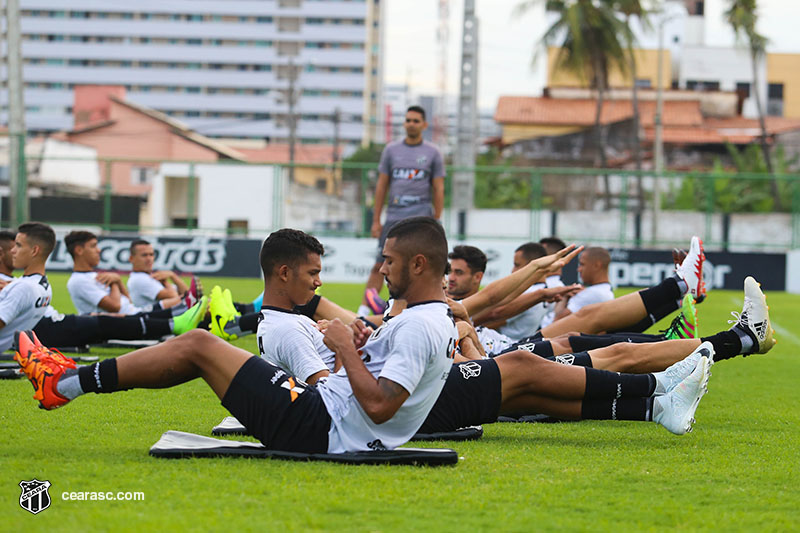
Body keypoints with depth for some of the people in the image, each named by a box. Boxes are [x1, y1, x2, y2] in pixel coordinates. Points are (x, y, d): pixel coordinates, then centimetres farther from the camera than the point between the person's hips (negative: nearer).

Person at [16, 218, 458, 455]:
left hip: (317, 430, -10)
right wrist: (360, 349, 8)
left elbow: (379, 405, -29)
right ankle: (73, 379, 20)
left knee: (197, 346, -5)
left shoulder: (418, 328, -19)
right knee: (196, 347, 15)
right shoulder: (440, 322, 13)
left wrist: (346, 348, -16)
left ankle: (62, 385, 3)